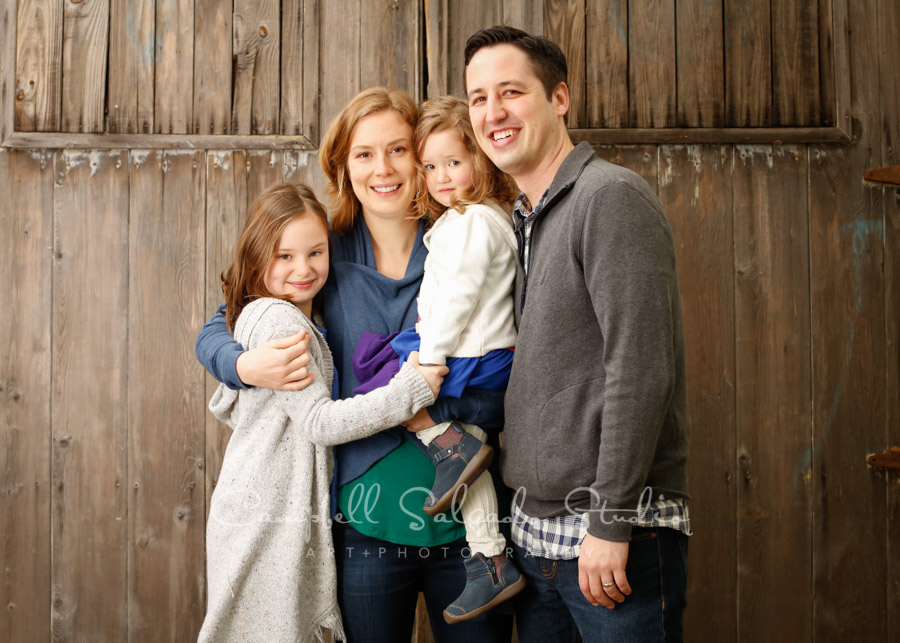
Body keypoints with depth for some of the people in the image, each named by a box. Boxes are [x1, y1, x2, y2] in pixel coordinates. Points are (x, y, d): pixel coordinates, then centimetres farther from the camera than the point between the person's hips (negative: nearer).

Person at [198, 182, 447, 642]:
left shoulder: (257, 315, 12)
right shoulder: (280, 320, -19)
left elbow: (223, 406, 21)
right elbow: (320, 422, -23)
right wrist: (410, 389, -23)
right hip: (270, 522, -9)